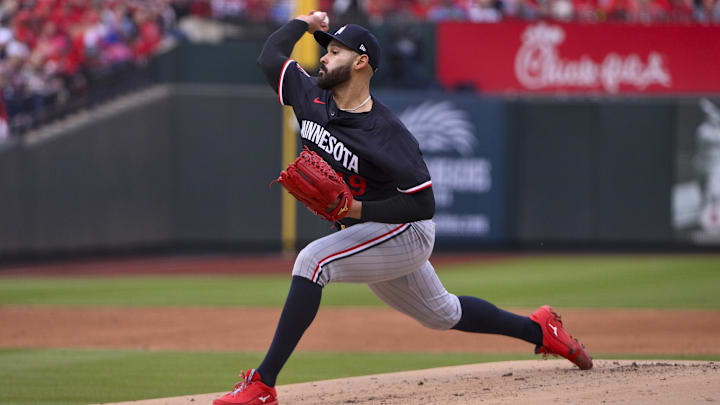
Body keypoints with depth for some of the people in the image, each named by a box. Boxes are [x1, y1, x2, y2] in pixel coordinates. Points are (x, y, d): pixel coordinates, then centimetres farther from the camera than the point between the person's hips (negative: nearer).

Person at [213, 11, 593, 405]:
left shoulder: (387, 134, -25)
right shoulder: (312, 98, -5)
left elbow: (423, 204, -25)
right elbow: (270, 56, 6)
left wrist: (357, 209, -33)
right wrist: (305, 22, 8)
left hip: (405, 233, -9)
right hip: (361, 233, 9)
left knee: (312, 260, -30)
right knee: (442, 314, 24)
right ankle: (538, 330, 44)